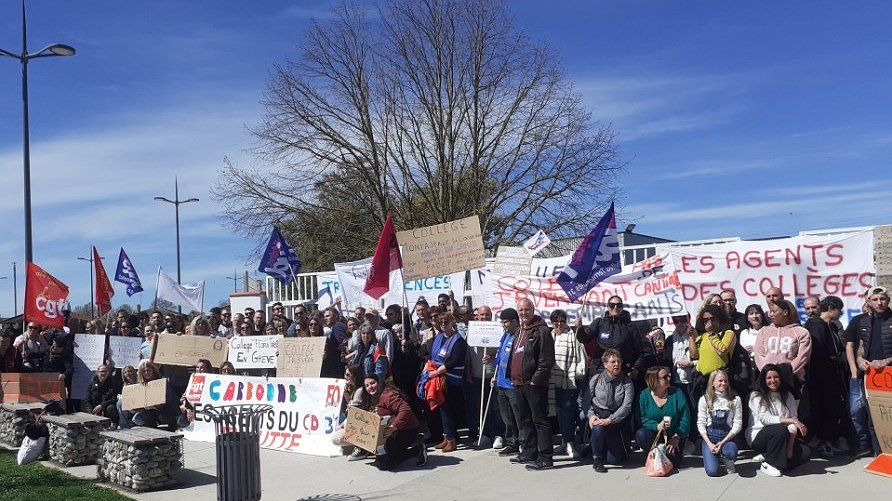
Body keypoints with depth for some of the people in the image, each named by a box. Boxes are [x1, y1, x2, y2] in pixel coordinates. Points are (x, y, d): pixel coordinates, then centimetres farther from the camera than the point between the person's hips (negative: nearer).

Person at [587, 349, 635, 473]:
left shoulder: (627, 382, -3)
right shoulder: (596, 380, 1)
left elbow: (627, 406, -12)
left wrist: (610, 420, -23)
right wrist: (591, 415, -16)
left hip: (617, 420, 0)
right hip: (598, 415, 0)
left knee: (614, 460, -6)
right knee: (598, 428, -37)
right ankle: (596, 459, -11)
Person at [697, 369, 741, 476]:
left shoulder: (735, 399, 3)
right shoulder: (704, 399, 2)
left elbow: (738, 424, -1)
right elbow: (700, 424, 1)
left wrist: (723, 442, -12)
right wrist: (709, 444, -13)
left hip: (728, 436, 0)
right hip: (710, 436, 0)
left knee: (731, 453, -36)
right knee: (712, 471, -20)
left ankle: (728, 461, 3)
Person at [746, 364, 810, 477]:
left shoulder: (788, 396, 6)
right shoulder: (757, 396, -7)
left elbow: (793, 427, -2)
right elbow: (765, 419, -21)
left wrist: (789, 449, -13)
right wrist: (792, 420, -27)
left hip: (781, 438, 5)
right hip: (758, 436, -5)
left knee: (804, 454, -14)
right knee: (781, 430, -33)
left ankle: (766, 456, 0)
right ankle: (768, 464, -16)